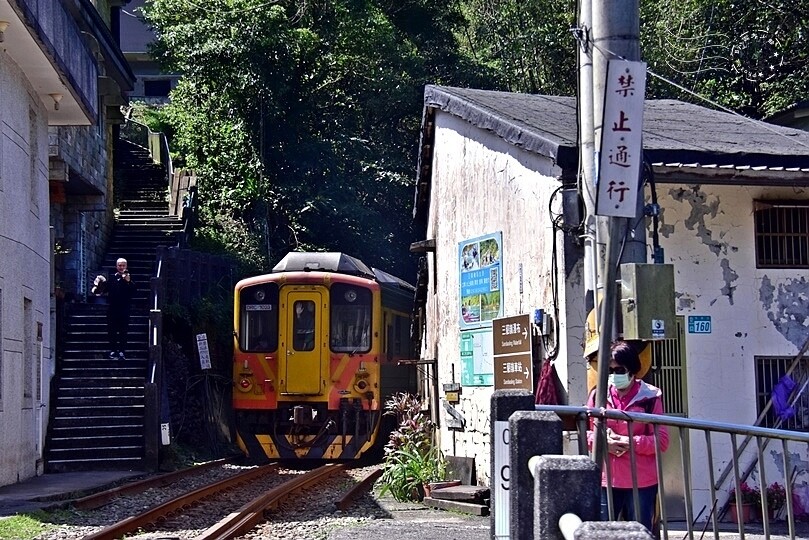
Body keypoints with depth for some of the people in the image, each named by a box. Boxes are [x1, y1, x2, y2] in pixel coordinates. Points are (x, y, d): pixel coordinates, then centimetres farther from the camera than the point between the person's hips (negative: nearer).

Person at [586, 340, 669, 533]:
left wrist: (630, 443, -17)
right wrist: (605, 442, -9)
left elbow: (662, 441, -5)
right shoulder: (598, 395, 7)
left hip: (641, 482, -3)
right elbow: (586, 431, 11)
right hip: (605, 479, 3)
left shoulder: (650, 397, -4)